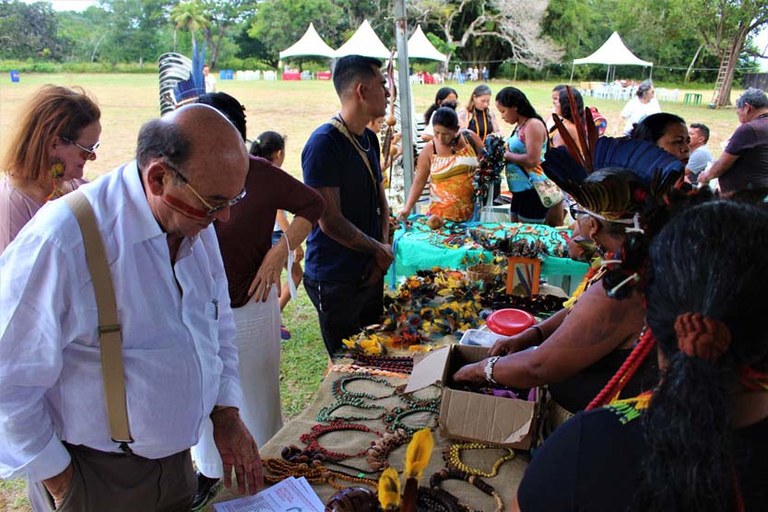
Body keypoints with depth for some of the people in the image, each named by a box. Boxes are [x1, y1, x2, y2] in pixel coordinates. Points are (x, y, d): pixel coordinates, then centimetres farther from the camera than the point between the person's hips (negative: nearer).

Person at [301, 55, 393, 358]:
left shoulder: (370, 139, 8)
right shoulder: (324, 142, -20)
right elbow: (331, 221, -22)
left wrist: (385, 246, -2)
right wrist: (379, 250, -11)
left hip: (371, 272, 8)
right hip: (335, 280, -8)